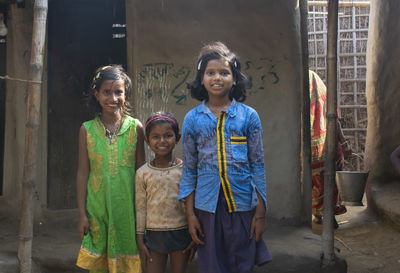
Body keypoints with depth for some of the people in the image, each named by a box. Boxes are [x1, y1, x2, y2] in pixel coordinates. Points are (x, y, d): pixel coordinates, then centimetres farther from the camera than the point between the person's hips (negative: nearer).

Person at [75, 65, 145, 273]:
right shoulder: (87, 129, 0)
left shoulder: (135, 127, -1)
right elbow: (83, 172, 2)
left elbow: (141, 170, 3)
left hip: (127, 206, 0)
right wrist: (82, 214, 1)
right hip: (97, 207, 1)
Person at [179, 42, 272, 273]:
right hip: (207, 207, 1)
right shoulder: (192, 119, 3)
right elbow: (189, 169, 5)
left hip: (242, 205, 0)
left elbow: (257, 165, 2)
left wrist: (261, 212, 0)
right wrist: (190, 214, 2)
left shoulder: (248, 116, 0)